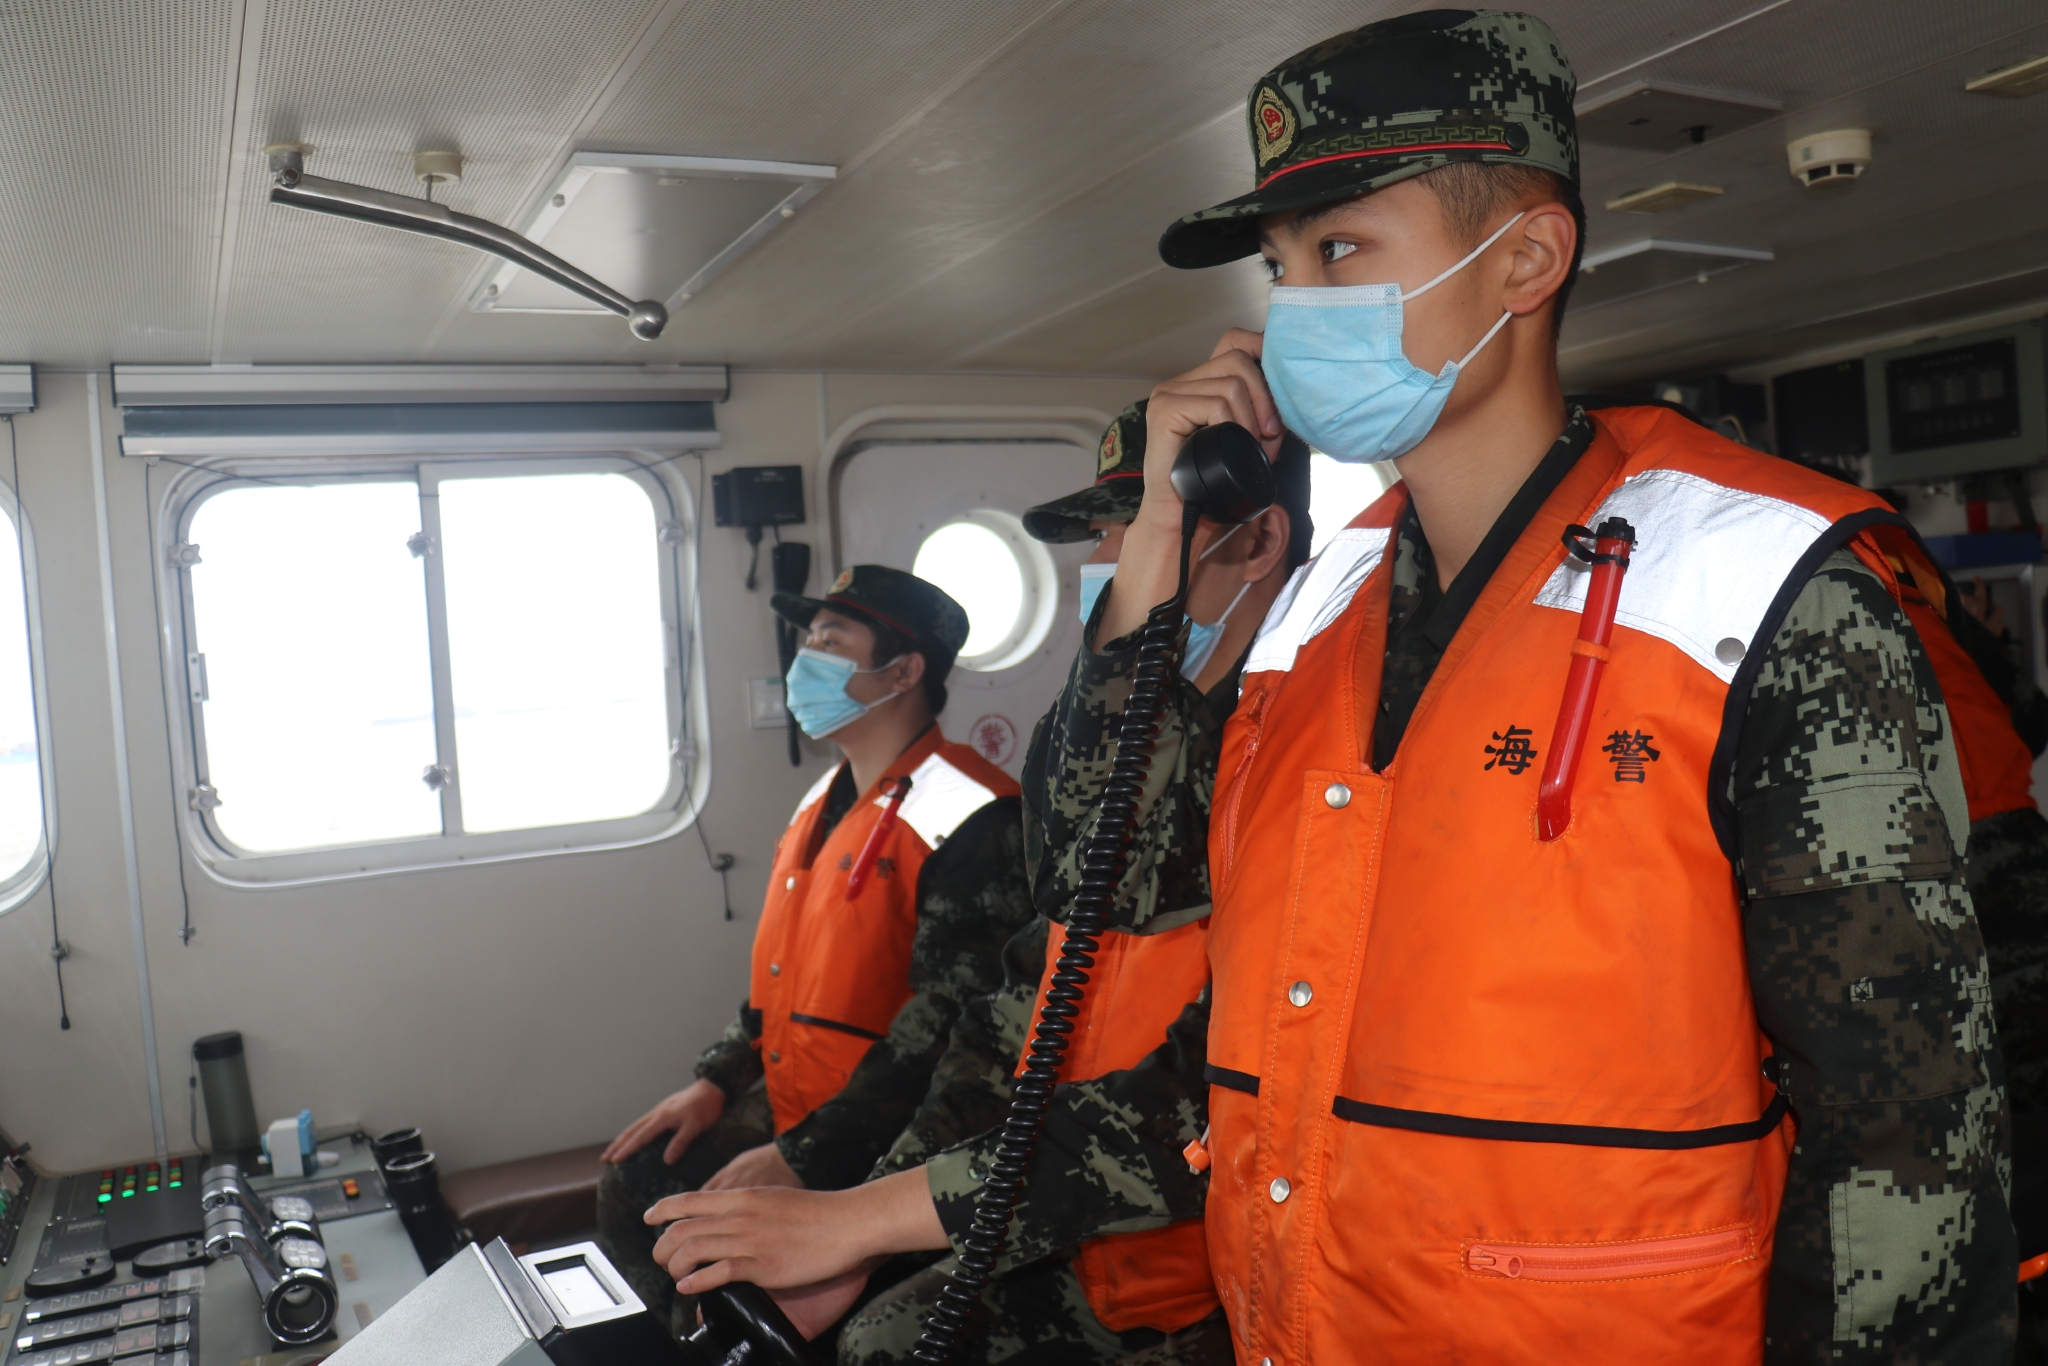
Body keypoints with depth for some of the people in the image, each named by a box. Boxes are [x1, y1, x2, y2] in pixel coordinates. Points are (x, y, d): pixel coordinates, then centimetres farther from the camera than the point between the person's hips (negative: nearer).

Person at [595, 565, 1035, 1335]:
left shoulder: (970, 817, -20)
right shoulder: (824, 802, 12)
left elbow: (947, 1021, -25)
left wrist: (801, 1157, -23)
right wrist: (719, 1078, 9)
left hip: (882, 1152, -9)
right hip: (784, 1110, 9)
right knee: (632, 1184, 8)